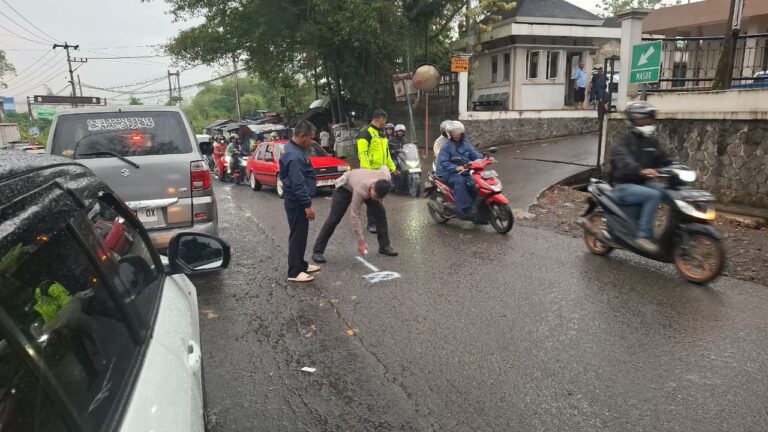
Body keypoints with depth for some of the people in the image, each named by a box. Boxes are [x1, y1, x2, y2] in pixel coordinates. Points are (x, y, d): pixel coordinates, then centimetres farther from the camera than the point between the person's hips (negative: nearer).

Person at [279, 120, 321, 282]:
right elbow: (298, 184, -26)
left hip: (297, 200, 11)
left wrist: (306, 202, 22)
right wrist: (307, 205, -23)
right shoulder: (295, 156, -24)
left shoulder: (294, 149, 10)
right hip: (296, 202, -11)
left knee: (301, 234, 19)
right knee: (298, 235, -3)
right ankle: (294, 272, 5)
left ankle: (300, 264, 31)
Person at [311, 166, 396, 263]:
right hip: (345, 187, -5)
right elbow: (355, 216, -39)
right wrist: (361, 242, -37)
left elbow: (384, 167, -7)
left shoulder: (386, 178, -33)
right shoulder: (361, 190, -46)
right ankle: (317, 251, -4)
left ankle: (384, 246, 4)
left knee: (380, 213, -8)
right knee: (334, 219, -11)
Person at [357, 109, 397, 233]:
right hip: (371, 172, -9)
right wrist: (367, 169, -27)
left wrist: (392, 166, 21)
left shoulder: (381, 134, 19)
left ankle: (377, 221, 23)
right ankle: (372, 223, 1)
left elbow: (386, 152, 26)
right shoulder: (366, 133, -11)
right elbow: (362, 153, -19)